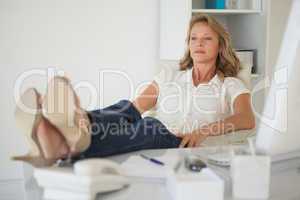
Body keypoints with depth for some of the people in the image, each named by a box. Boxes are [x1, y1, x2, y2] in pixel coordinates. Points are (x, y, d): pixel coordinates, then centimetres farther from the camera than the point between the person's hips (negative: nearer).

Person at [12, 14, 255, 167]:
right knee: (126, 110, -31)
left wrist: (204, 131, -22)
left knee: (152, 128, -37)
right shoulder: (169, 76, 26)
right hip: (152, 142, 3)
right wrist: (108, 121, -9)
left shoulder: (230, 85, 16)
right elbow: (136, 107, 13)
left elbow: (248, 119, -4)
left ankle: (70, 143, -66)